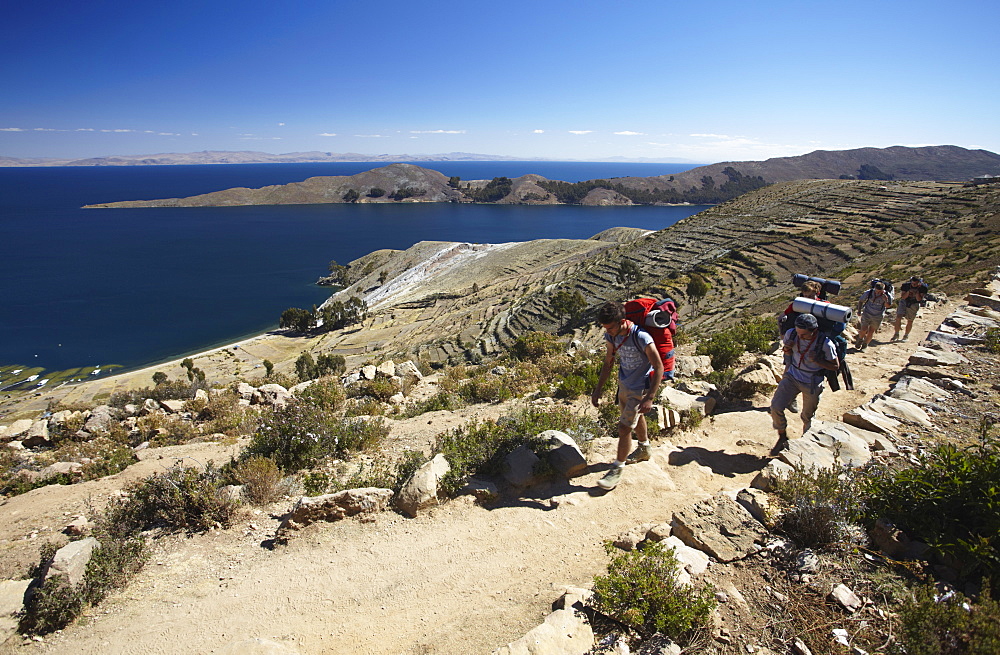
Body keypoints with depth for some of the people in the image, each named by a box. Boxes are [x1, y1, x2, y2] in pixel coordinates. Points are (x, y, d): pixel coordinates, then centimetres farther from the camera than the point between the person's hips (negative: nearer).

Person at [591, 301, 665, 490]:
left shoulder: (641, 338, -32)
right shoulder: (611, 335, -11)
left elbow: (659, 368, -25)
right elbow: (608, 363, 2)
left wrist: (650, 398, -29)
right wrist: (598, 390, 1)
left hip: (639, 389, -7)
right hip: (624, 384, 7)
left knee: (624, 428, -7)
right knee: (636, 418, 27)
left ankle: (617, 470, 8)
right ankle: (644, 450, 52)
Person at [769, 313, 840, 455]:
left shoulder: (825, 344, -24)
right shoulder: (791, 334, -14)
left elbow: (836, 366, -10)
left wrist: (817, 361, -28)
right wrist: (786, 349, -17)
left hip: (812, 384, -2)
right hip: (792, 377, 3)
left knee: (807, 417, 14)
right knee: (776, 407, -10)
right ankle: (782, 437, 13)